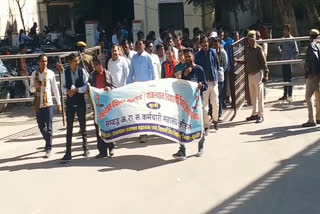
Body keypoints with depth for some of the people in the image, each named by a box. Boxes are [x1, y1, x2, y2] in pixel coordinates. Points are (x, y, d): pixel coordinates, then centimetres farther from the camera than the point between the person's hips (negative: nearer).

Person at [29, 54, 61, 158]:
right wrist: (35, 87, -11)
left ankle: (48, 148, 2)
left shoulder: (50, 73, -3)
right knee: (41, 126, 12)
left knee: (48, 127, -5)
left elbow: (55, 89, 2)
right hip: (38, 104, 3)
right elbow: (31, 89, 13)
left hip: (48, 103, -3)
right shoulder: (34, 74, 5)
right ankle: (48, 143, 35)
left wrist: (59, 103, 2)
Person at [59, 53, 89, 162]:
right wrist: (67, 91, -15)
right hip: (70, 102, 1)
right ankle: (68, 152, 2)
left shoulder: (82, 71, -4)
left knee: (83, 126, 11)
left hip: (80, 102, -1)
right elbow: (63, 87, 5)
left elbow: (86, 86, -6)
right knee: (69, 128, 0)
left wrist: (77, 90, -19)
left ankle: (85, 148, 28)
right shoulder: (65, 73, 0)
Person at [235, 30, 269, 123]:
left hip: (257, 73, -7)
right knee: (252, 95, 13)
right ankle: (255, 113, 24)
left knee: (259, 95, -3)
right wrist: (237, 61, 8)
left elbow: (264, 62, -11)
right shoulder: (247, 49, 10)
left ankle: (261, 115, 2)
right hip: (250, 74, 7)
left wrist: (266, 74, -15)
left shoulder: (259, 49, -10)